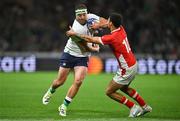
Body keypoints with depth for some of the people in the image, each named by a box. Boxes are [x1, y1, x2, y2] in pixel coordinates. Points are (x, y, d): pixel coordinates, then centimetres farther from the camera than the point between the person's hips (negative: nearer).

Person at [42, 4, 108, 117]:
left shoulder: (90, 17, -13)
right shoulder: (76, 30, -30)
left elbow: (105, 21, -1)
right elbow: (85, 48, -21)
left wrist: (98, 25, -21)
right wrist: (95, 49, -3)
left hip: (83, 57, 4)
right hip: (70, 54, -4)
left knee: (78, 81, -13)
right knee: (60, 81, 6)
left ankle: (64, 106, 0)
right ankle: (50, 92, 43)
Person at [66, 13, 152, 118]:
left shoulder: (112, 38, -26)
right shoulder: (121, 29, -3)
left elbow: (91, 39, -16)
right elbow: (107, 24, 20)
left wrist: (74, 33, -6)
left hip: (127, 70, -9)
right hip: (133, 64, 9)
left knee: (109, 92, 3)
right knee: (124, 88, 31)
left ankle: (134, 107, 8)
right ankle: (145, 107, 36)